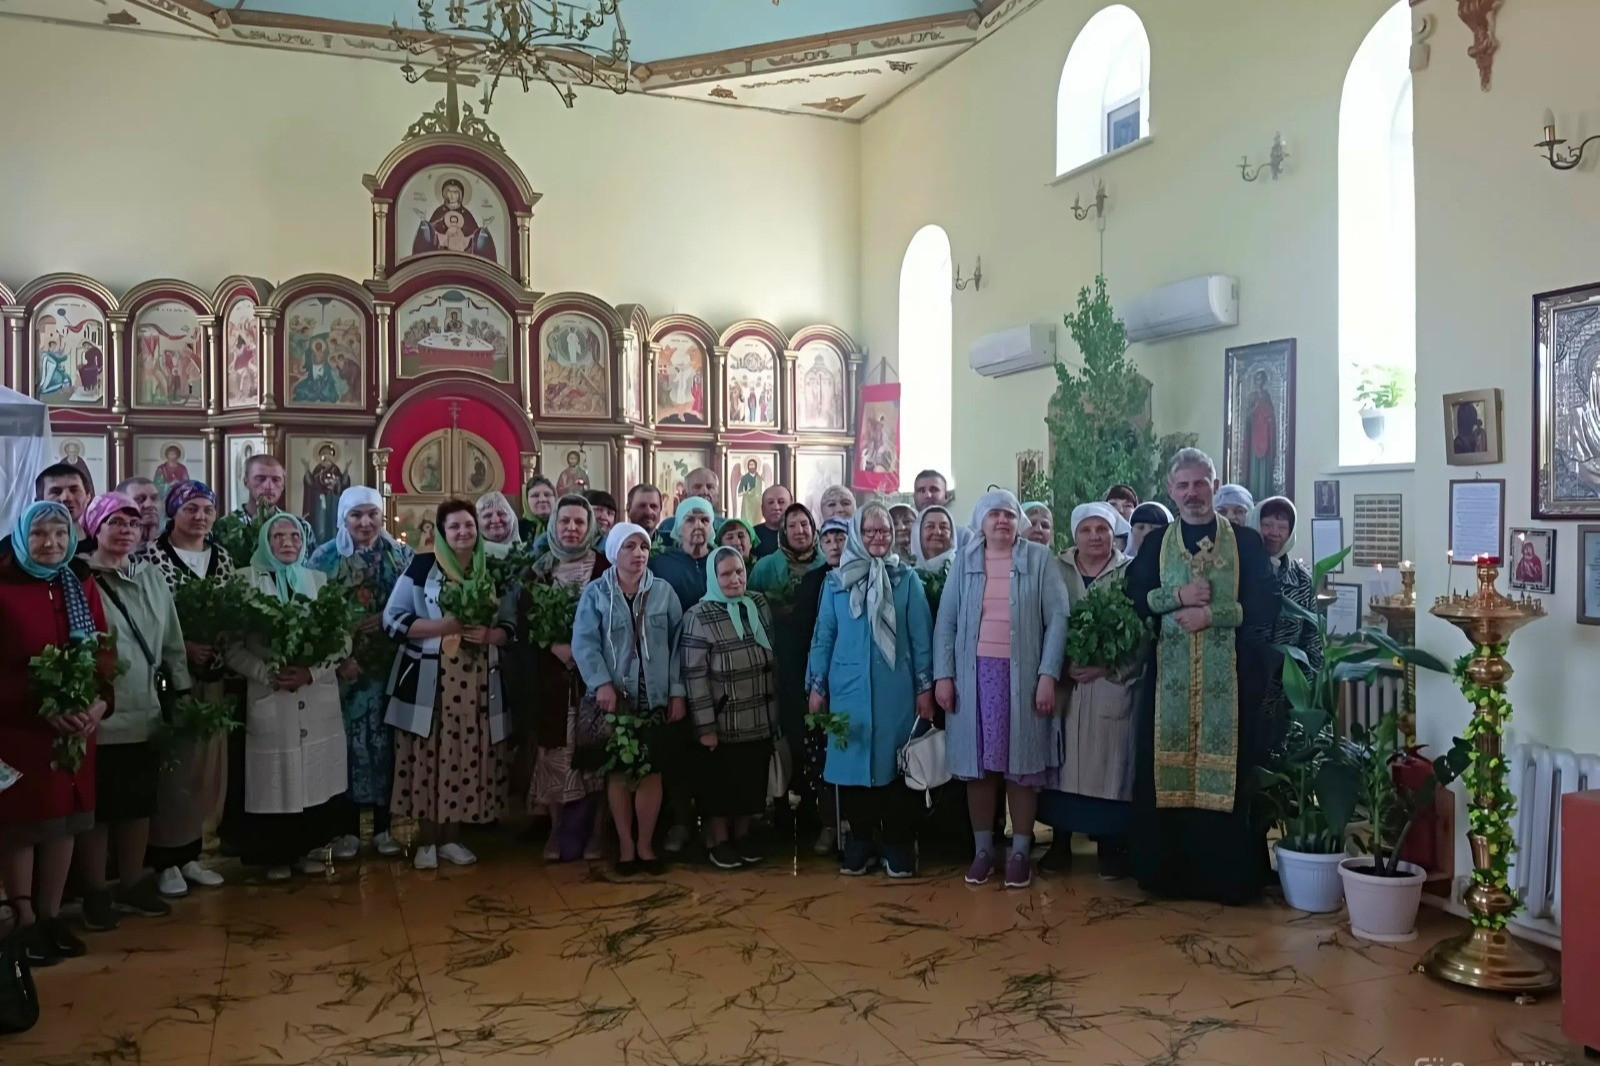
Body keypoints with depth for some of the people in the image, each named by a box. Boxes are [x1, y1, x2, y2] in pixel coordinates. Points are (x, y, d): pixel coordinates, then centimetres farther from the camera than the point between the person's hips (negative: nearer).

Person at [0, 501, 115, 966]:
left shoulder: (82, 587, 7)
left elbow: (104, 652, 5)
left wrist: (99, 704, -12)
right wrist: (43, 709, -20)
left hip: (78, 727, 5)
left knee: (65, 821, 11)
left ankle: (51, 915, 24)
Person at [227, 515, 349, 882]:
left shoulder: (320, 581, 10)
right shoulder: (246, 581, 2)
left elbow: (343, 640, 6)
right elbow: (232, 646, -4)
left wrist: (311, 671, -9)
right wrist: (268, 674, -16)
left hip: (318, 697, 3)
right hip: (269, 698, -3)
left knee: (316, 776, 6)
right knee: (274, 778, 0)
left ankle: (305, 848, 22)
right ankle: (275, 855, 16)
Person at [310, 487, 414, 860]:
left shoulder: (401, 555, 6)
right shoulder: (325, 557, 3)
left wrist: (387, 619, -13)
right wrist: (339, 657, -13)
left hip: (388, 664, 1)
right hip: (341, 664, -1)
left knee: (385, 739, 2)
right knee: (347, 740, -2)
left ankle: (383, 826, 13)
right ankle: (348, 830, 9)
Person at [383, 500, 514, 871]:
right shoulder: (422, 566, 1)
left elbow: (510, 626, 12)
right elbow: (392, 619, -4)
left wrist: (488, 635, -10)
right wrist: (442, 626, -15)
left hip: (478, 681, 3)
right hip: (429, 679, -3)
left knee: (468, 757, 5)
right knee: (427, 756, -2)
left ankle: (451, 838, 19)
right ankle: (426, 841, 12)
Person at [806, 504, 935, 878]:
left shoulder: (907, 578, 4)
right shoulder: (836, 581, 8)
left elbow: (921, 635, 3)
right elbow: (823, 636, 9)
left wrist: (925, 686, -1)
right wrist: (816, 686, 5)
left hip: (896, 690, -1)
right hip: (849, 689, 1)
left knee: (896, 764, 2)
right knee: (852, 763, 4)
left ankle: (898, 847, 13)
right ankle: (860, 843, 17)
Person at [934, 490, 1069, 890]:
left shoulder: (1040, 559, 1)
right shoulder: (964, 560, 7)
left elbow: (1057, 618, -3)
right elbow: (946, 620, 6)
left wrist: (1048, 675, -11)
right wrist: (943, 675, -2)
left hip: (1022, 675, -1)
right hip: (975, 674, 2)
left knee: (1020, 764, 3)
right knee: (978, 764, 6)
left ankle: (1020, 853, 14)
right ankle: (982, 850, 16)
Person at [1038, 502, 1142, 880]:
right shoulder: (1057, 570, 6)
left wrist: (1107, 667, -12)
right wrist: (1061, 666, -10)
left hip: (1113, 686, -1)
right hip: (1063, 683, 1)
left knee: (1109, 761, 0)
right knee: (1063, 762, 4)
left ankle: (1110, 844, 12)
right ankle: (1061, 841, 15)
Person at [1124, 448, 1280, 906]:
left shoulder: (1245, 542, 6)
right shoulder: (1155, 543, 11)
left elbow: (1265, 606, -2)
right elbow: (1132, 597, 4)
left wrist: (1211, 614, -12)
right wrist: (1178, 597, -10)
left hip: (1229, 677, -1)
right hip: (1170, 674, 2)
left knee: (1226, 772, -1)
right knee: (1167, 772, 1)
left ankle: (1227, 876, 8)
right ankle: (1167, 870, 11)